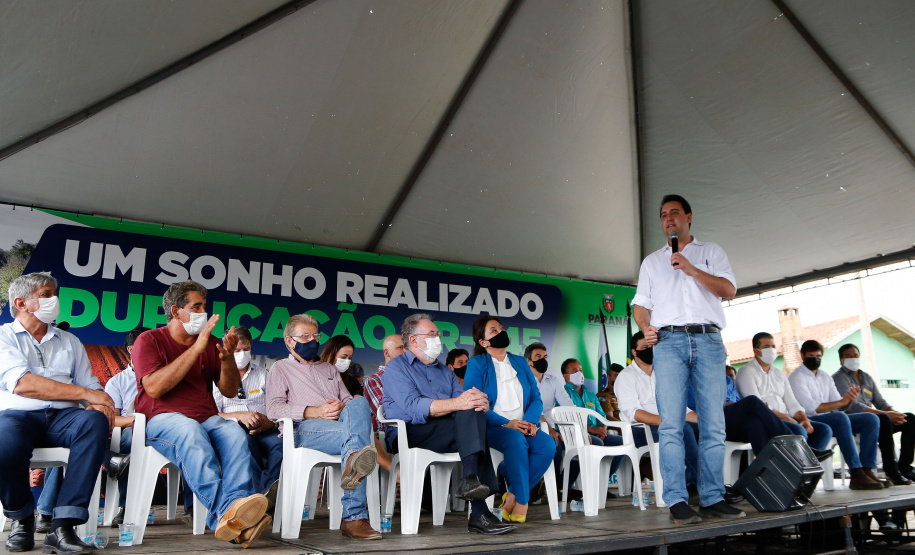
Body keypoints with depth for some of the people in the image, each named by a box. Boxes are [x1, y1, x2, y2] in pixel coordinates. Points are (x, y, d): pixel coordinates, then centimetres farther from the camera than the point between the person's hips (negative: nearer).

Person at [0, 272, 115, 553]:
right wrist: (85, 393, -11)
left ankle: (62, 525, -33)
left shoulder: (69, 341, 24)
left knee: (95, 421, -32)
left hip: (63, 417, 3)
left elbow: (90, 384, 15)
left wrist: (100, 403, -10)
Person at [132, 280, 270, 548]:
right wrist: (197, 348, -15)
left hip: (207, 419, 4)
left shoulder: (210, 343, 19)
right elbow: (154, 388, -12)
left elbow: (230, 390, 14)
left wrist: (227, 357, -6)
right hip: (162, 420, -4)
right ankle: (224, 510, -52)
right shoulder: (149, 340, 7)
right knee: (190, 431, -38)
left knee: (235, 433, -31)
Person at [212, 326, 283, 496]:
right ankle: (261, 493, -39)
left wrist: (268, 421, -12)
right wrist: (240, 415, -16)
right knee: (246, 442, -39)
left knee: (280, 443, -34)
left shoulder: (263, 374, 22)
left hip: (263, 431, 2)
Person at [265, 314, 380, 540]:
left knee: (359, 403, -35)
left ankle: (353, 462, -58)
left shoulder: (330, 369, 36)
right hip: (306, 428, -4)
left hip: (339, 423, 4)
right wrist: (315, 412, -10)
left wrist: (342, 407, -2)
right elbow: (273, 409, 4)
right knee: (357, 433, -36)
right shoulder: (280, 368, 21)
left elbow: (349, 400, 25)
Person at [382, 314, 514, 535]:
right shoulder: (397, 367, 4)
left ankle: (470, 480, -36)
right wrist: (457, 403, -27)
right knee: (469, 419, -28)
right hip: (410, 434, -6)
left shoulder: (445, 371, 26)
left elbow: (463, 400, 11)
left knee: (473, 412, -26)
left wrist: (480, 402, -15)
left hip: (453, 436, 6)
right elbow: (413, 406, -14)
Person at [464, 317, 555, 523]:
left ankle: (512, 497, -14)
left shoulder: (521, 363, 19)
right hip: (491, 428, -4)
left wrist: (530, 421, -10)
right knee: (516, 440, -35)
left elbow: (536, 398, 12)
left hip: (523, 427, 5)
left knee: (547, 444, -26)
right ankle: (522, 502, -22)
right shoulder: (476, 365, 3)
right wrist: (506, 423, -19)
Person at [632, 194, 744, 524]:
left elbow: (729, 289, 5)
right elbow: (641, 304, 15)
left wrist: (691, 269, -5)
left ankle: (713, 498, 4)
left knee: (714, 424, -2)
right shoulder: (651, 261, 23)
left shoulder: (711, 252, 20)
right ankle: (676, 501, -7)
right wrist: (645, 328, -5)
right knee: (671, 424, -8)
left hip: (708, 340, 0)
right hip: (669, 340, 0)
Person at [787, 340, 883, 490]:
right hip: (809, 423, -8)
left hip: (832, 422, 8)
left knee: (871, 419, -6)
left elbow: (838, 406, 11)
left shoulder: (825, 377, 18)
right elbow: (810, 408, -17)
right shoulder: (796, 377, -6)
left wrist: (849, 400, -11)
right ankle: (856, 474, -35)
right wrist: (841, 402, -21)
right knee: (841, 417, -34)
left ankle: (867, 470, -16)